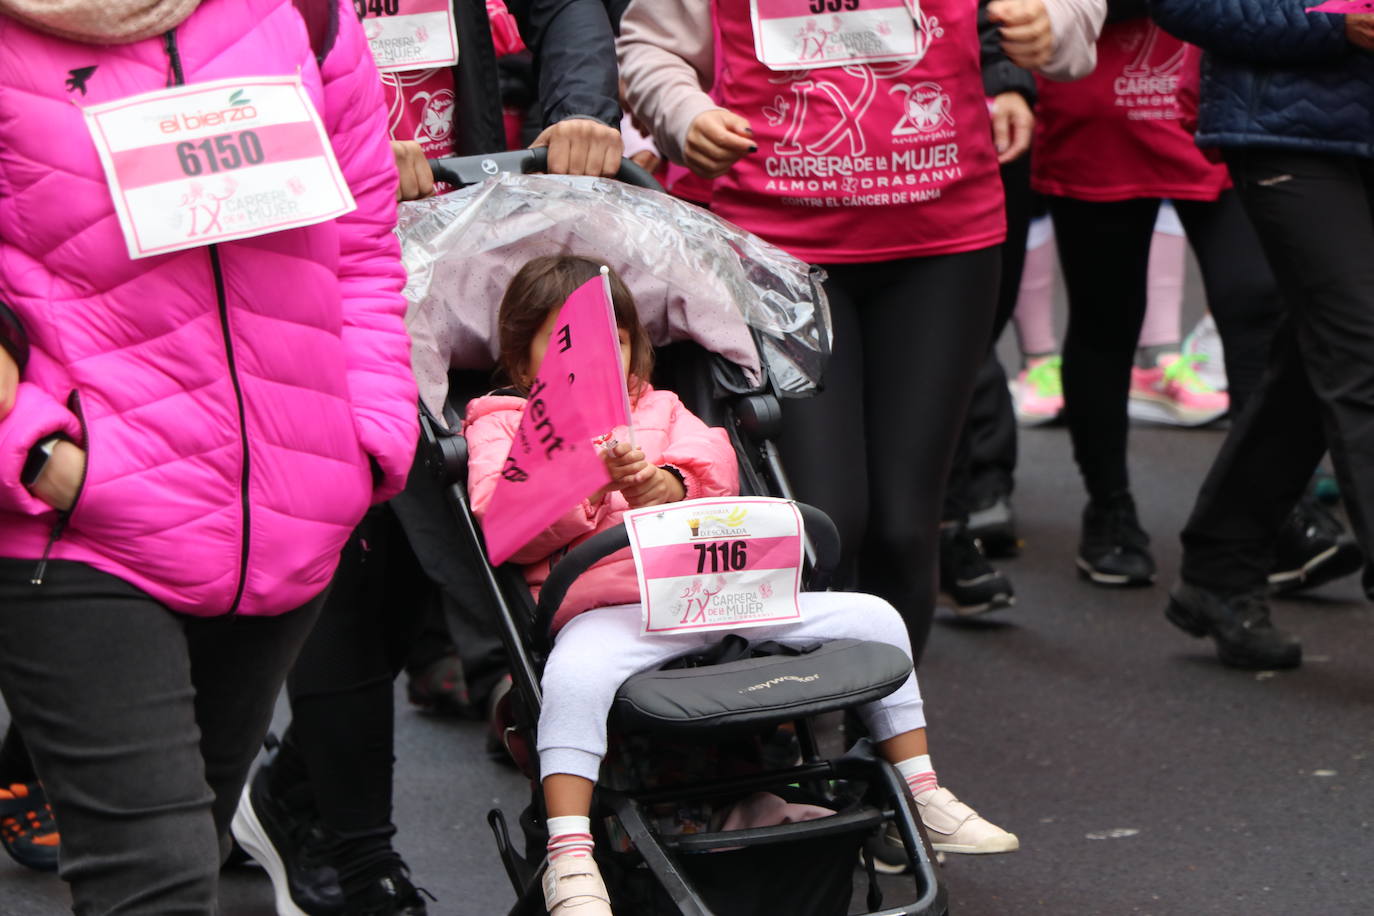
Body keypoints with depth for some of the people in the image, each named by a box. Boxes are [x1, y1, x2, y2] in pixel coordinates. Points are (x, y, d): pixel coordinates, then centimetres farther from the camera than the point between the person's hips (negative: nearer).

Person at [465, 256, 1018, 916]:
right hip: (606, 604, -5)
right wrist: (588, 484, -20)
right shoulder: (502, 424, 14)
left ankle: (921, 797, 10)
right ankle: (569, 861, -37)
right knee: (574, 675, -40)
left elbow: (715, 463, 8)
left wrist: (668, 487, -15)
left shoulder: (657, 410, 29)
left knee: (873, 618, 1)